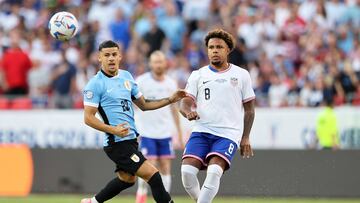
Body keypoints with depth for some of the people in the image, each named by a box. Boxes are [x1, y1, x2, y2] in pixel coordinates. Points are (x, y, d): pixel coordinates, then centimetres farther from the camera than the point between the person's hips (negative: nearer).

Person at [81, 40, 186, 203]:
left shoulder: (126, 76, 11)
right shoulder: (95, 84, -11)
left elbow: (143, 105, 19)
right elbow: (88, 118, -14)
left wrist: (170, 100, 10)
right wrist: (113, 130, -26)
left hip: (130, 139, 9)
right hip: (116, 143, -9)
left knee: (127, 179, 24)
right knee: (153, 176, -14)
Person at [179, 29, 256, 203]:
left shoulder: (241, 75, 10)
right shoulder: (198, 75, 12)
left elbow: (249, 109, 15)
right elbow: (185, 103, 6)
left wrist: (245, 138, 10)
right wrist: (188, 112, -18)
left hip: (229, 134, -2)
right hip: (201, 131, 2)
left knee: (214, 172, -26)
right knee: (187, 171, -18)